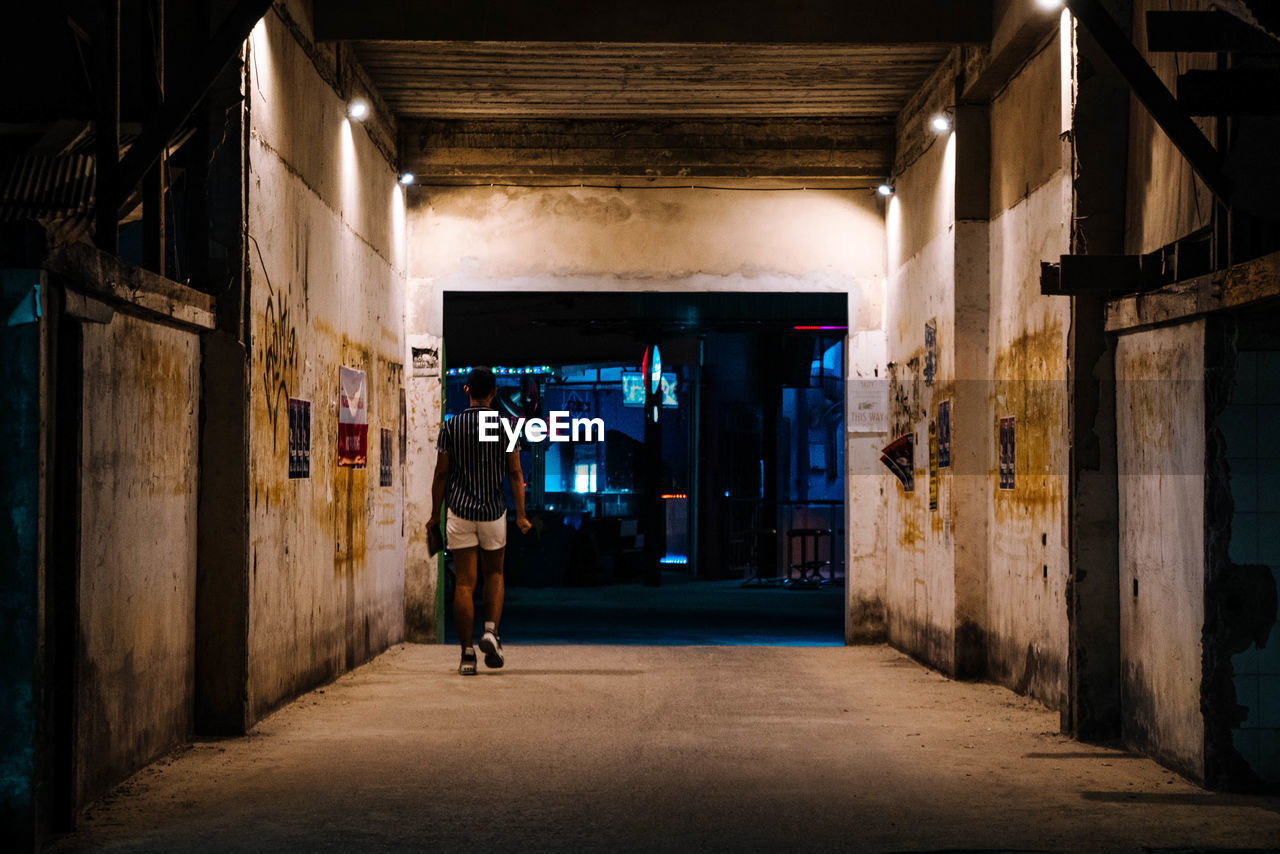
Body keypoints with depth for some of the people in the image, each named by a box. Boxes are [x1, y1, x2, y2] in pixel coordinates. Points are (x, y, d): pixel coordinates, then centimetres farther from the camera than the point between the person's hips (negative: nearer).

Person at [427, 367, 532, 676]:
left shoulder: (451, 427, -1)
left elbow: (441, 474, 1)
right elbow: (515, 473, -2)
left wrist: (435, 514, 10)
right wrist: (521, 515, 4)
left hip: (460, 512, 0)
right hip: (493, 512, 0)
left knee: (464, 583, 1)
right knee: (494, 574, 20)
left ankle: (467, 653, -1)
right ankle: (491, 630, -1)